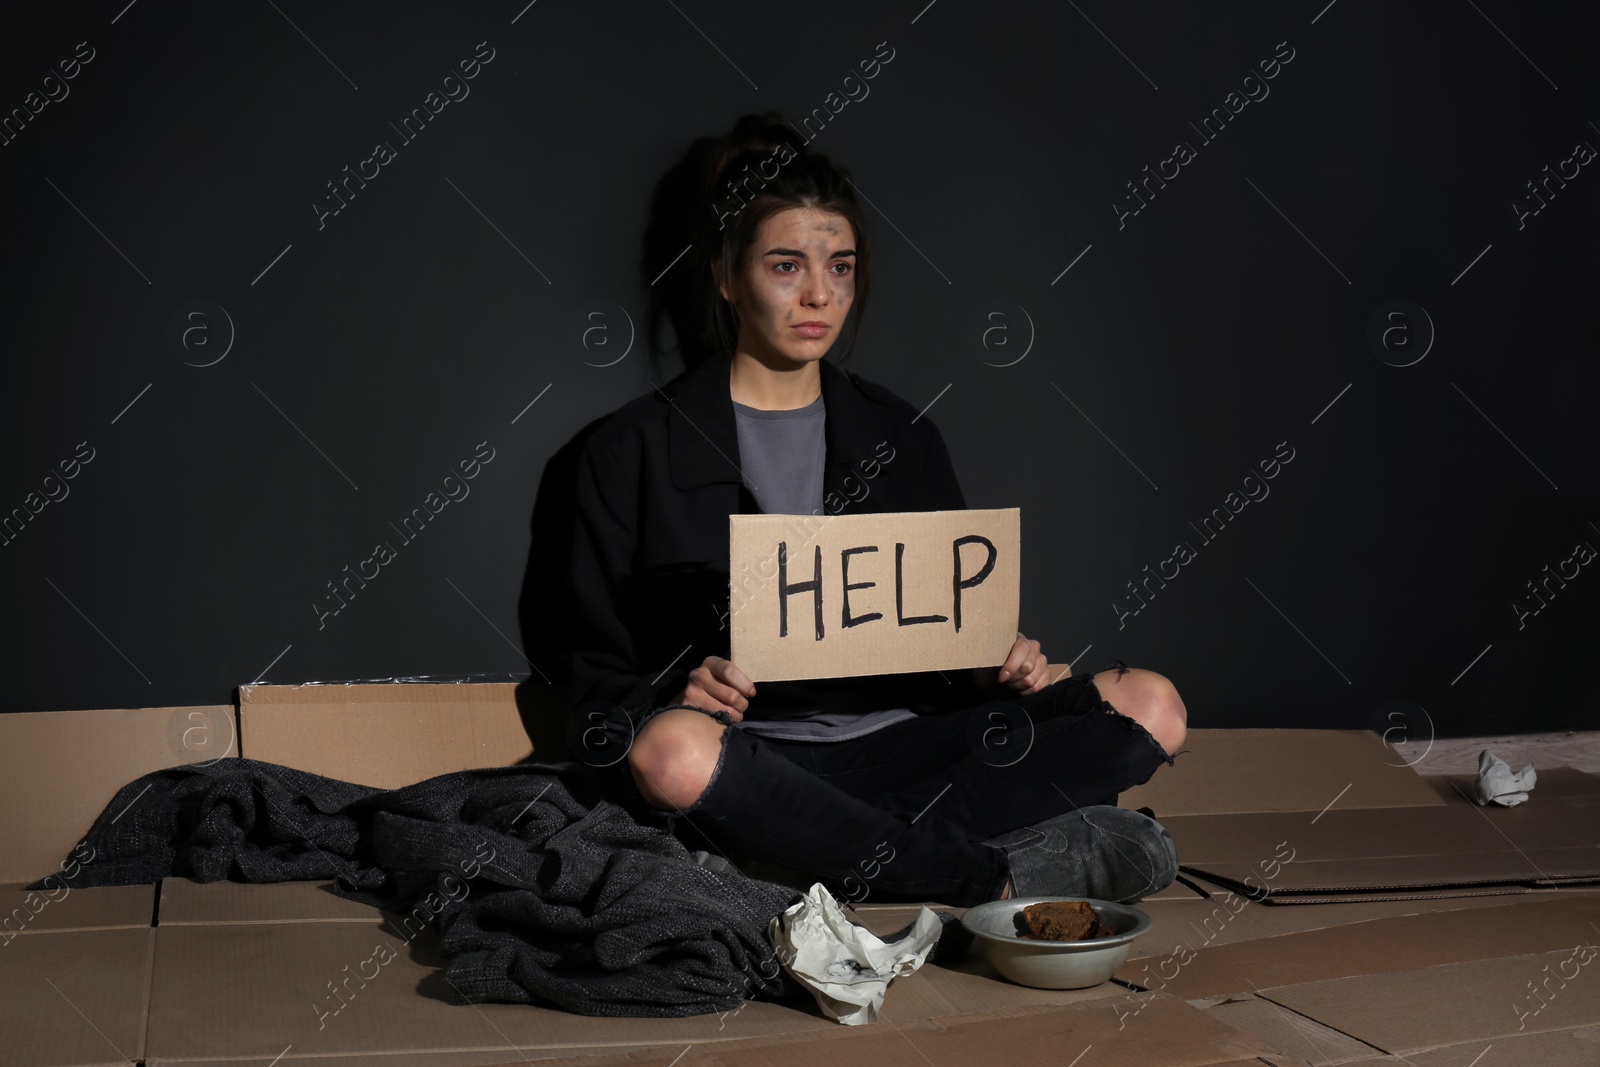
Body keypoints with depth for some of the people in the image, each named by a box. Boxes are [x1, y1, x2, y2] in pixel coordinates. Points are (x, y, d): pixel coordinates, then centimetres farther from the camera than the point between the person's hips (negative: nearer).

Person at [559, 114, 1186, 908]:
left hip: (899, 744, 4)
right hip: (754, 762, -3)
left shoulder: (902, 437, 17)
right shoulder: (635, 448, 5)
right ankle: (1000, 879, -28)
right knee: (671, 751, -39)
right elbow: (598, 671, 4)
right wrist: (678, 693, -19)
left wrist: (1003, 667, -4)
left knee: (1150, 706, -15)